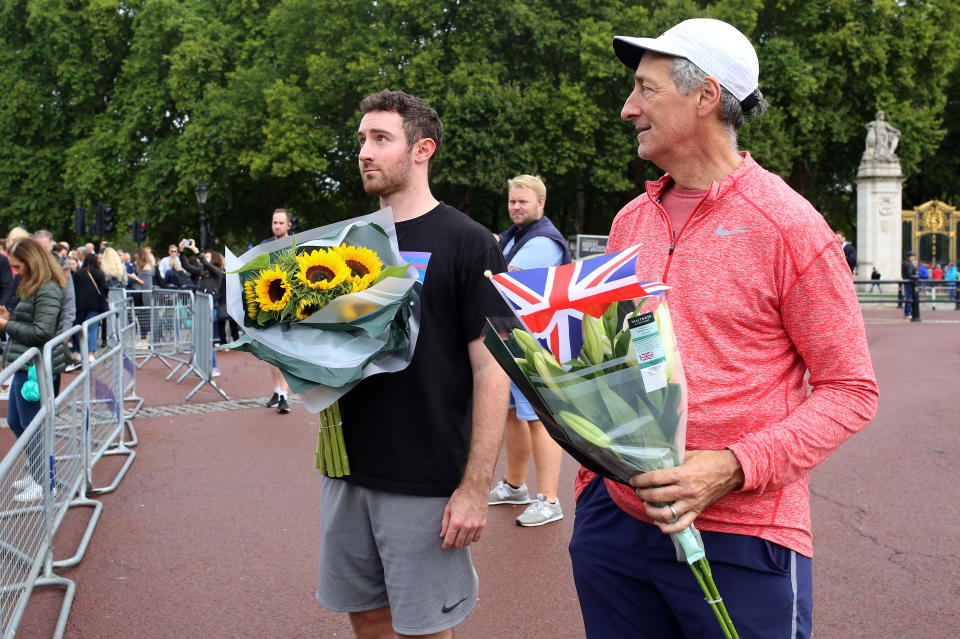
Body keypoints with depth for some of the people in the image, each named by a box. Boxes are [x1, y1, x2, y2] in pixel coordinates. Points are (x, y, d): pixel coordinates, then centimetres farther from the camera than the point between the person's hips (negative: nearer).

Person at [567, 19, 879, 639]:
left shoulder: (787, 225, -9)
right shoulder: (629, 222, 8)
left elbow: (851, 389, -8)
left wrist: (733, 468, -20)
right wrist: (592, 479, 10)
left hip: (740, 541, -5)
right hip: (615, 520, 5)